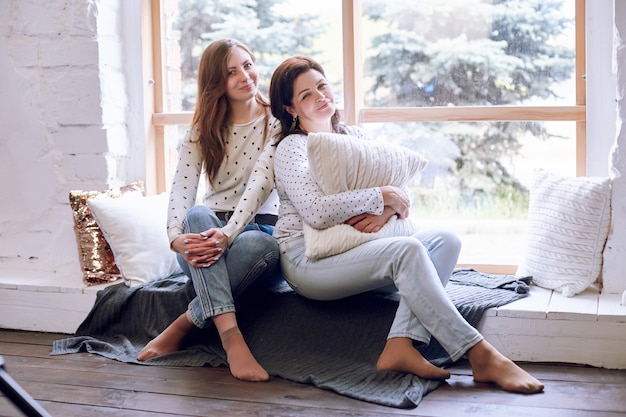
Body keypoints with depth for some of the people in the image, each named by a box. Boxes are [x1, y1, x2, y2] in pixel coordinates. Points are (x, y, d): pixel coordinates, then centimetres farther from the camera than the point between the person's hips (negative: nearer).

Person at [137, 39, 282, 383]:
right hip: (211, 229, 2)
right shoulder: (202, 131, 10)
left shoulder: (276, 123, 0)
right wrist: (176, 237, -29)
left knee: (259, 245, -39)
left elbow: (261, 185, -15)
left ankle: (183, 326, -26)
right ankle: (231, 337, -43)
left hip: (259, 228, -2)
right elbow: (182, 187, -7)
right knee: (197, 215, -34)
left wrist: (229, 233, -34)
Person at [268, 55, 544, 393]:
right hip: (308, 260, -7)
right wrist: (382, 196, -13)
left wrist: (384, 211, -12)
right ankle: (481, 356, -32)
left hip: (353, 250, 7)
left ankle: (400, 346, -33)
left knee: (444, 241, -15)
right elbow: (316, 211, -19)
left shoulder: (354, 137, 18)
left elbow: (399, 194, 12)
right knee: (406, 250, -31)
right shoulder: (291, 148, -2)